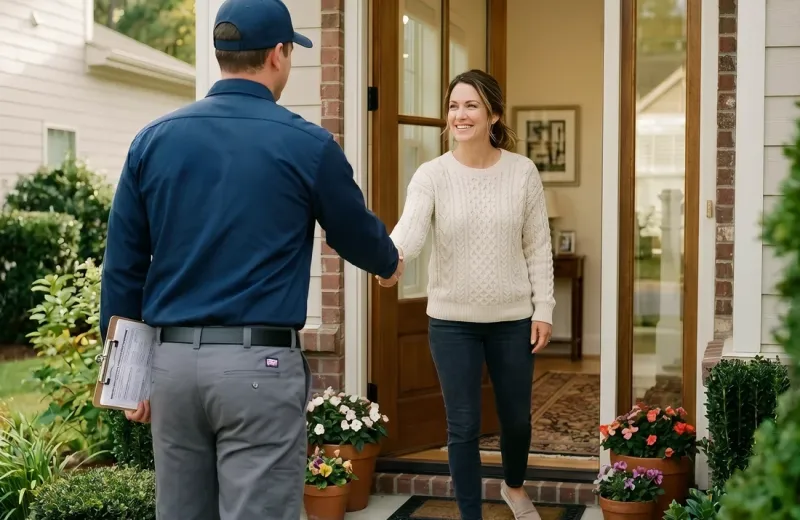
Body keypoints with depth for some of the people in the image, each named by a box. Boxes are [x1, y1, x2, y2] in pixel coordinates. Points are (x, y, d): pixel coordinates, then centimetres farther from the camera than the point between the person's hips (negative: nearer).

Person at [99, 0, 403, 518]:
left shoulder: (153, 140, 5)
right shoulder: (307, 144, -4)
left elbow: (123, 266, 6)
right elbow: (357, 236, 10)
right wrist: (391, 262, 34)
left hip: (172, 361, 5)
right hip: (258, 363, -4)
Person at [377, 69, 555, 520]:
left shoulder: (523, 172, -3)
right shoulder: (431, 175, -7)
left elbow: (538, 248, 1)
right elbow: (412, 227, -25)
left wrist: (543, 309, -3)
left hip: (512, 318, 1)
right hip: (452, 320, -1)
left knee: (517, 417, 17)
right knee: (464, 426, 4)